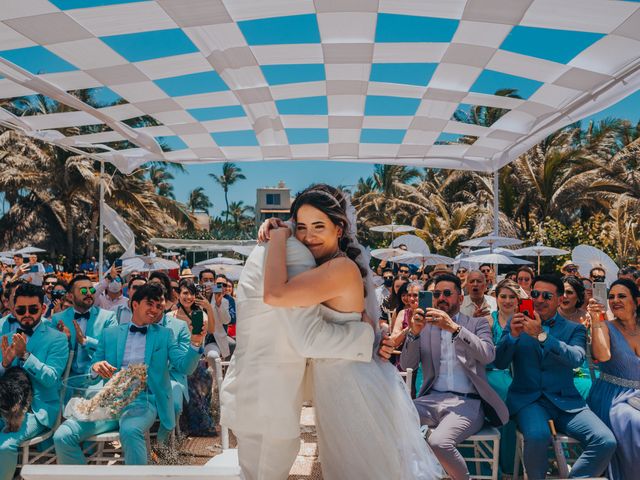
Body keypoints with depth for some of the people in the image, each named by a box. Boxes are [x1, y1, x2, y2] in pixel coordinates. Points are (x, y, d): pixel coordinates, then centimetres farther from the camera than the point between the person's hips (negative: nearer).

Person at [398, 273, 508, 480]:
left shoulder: (478, 323, 11)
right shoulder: (425, 326, 16)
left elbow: (487, 355, -9)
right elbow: (406, 365, 6)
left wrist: (454, 328, -21)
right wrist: (414, 332, -12)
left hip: (466, 402, -2)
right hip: (432, 399, 3)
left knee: (438, 442, -30)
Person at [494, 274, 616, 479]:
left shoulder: (574, 329, 10)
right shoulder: (516, 324, 10)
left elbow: (576, 359, -12)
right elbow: (500, 363, 1)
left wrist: (541, 335, -25)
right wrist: (513, 335, -18)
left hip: (565, 400, 2)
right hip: (527, 398, -1)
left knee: (606, 442, -21)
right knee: (538, 436, -32)